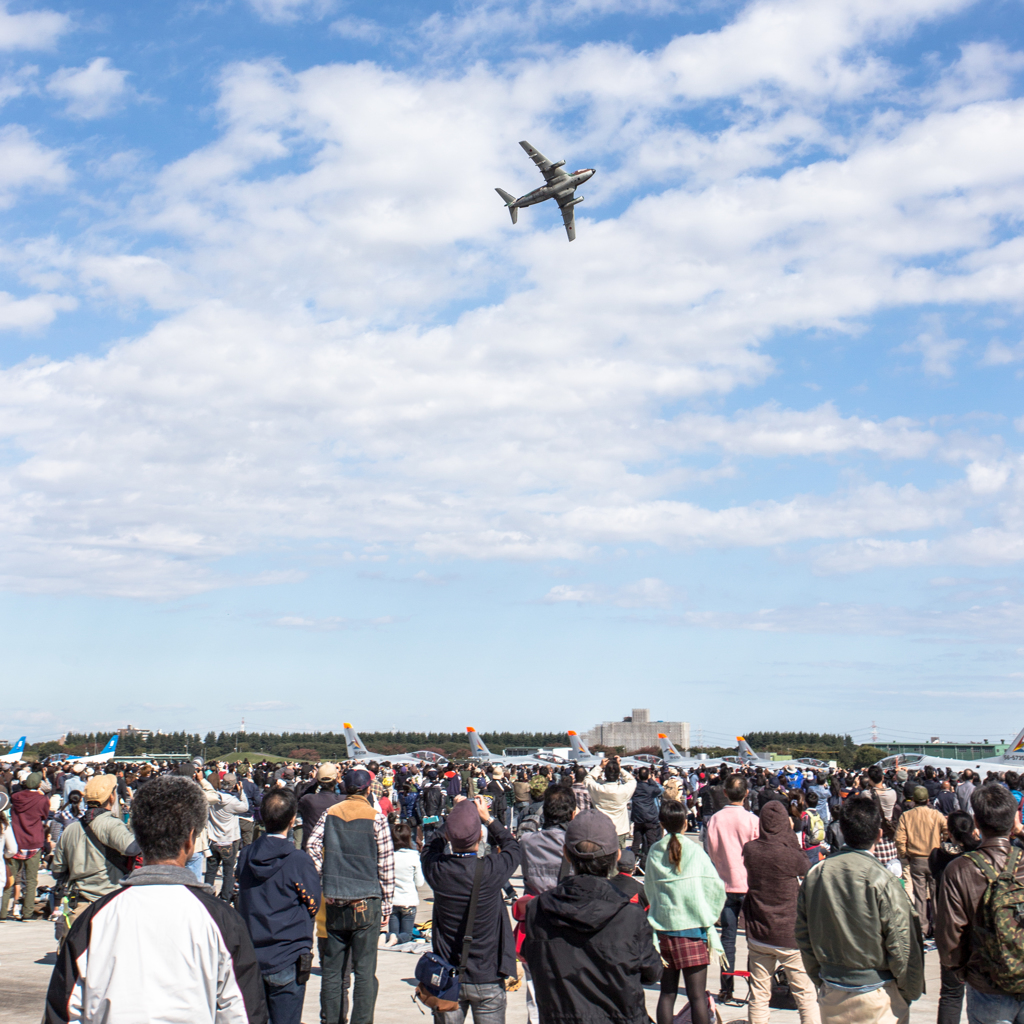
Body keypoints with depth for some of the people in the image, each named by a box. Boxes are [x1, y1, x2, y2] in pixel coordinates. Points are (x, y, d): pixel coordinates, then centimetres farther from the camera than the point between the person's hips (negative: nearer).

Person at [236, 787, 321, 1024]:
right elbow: (313, 906, -4)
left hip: (251, 958, 5)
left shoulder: (245, 856, 0)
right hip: (287, 961, -5)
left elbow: (243, 903, 11)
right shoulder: (299, 861, -15)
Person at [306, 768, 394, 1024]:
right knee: (364, 969, 0)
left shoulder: (330, 814, 5)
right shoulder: (376, 818, -4)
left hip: (335, 902, 3)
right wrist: (386, 906, 3)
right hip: (366, 903, -3)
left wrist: (324, 887, 4)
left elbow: (312, 849, -2)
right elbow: (386, 865, -4)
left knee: (333, 967, 11)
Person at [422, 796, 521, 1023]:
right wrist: (487, 818, 10)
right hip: (487, 978, -2)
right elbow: (513, 847, 4)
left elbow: (432, 849, 12)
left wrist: (454, 818, 13)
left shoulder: (437, 870, -14)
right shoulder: (491, 870, -19)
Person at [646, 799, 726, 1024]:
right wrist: (709, 916, 10)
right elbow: (716, 888, -4)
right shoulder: (694, 852, -8)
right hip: (692, 929, -3)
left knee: (667, 992, 12)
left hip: (662, 928, 4)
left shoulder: (654, 853, 1)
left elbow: (649, 889, 9)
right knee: (697, 995, -1)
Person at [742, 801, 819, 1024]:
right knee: (806, 997, 7)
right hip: (790, 937, -4)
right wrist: (791, 836, 6)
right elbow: (807, 870, 3)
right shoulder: (790, 853, -17)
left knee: (759, 997, 10)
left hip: (758, 936, 4)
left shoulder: (749, 850, -6)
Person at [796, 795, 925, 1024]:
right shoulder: (882, 881, -18)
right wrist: (911, 993, 0)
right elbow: (903, 947, -14)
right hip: (877, 996, -4)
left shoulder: (815, 874, -4)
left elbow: (803, 937, 5)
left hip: (831, 996, 4)